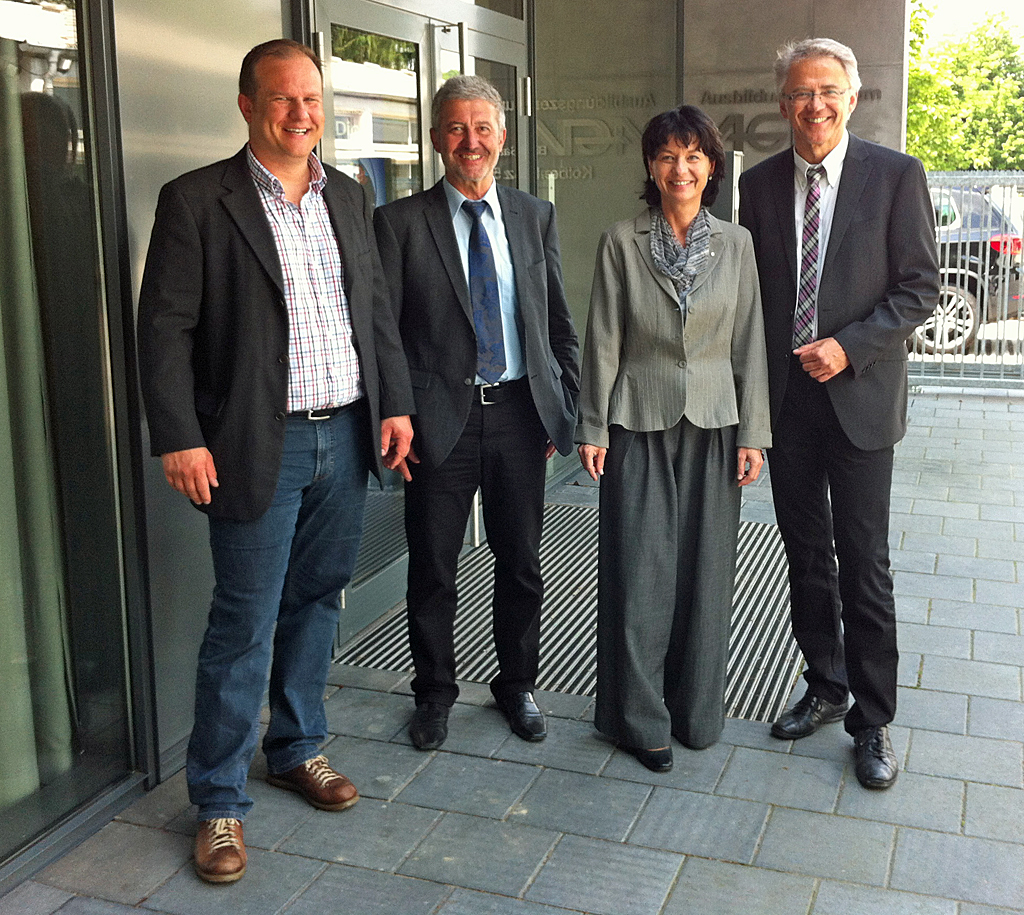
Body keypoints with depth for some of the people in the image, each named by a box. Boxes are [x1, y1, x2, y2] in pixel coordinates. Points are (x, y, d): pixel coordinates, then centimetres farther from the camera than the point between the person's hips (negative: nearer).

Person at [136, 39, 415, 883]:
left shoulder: (348, 198, 11)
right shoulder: (196, 202, -6)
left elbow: (378, 308, 14)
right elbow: (165, 328, -9)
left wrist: (396, 403, 8)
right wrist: (180, 439, -14)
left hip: (347, 436, 5)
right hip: (260, 446, -5)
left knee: (315, 604, 16)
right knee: (244, 625, 0)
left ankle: (298, 750, 34)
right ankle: (218, 801, 15)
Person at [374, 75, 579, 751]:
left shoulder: (536, 216, 8)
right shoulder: (400, 222, -1)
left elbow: (560, 324, 11)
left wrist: (567, 407, 5)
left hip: (521, 411, 3)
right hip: (440, 417, -2)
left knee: (521, 562, 13)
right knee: (433, 568, 8)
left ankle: (517, 684, 33)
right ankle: (434, 692, 29)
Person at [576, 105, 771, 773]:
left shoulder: (736, 244, 4)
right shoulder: (622, 243, -1)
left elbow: (749, 343, 4)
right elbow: (604, 341, 0)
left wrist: (753, 433, 1)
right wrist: (593, 428, -3)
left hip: (713, 427, 2)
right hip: (640, 426, -2)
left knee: (705, 570, 8)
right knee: (639, 572, 0)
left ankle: (697, 711, 25)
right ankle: (641, 718, 16)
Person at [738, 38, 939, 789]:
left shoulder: (897, 176, -4)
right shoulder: (760, 184, 6)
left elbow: (921, 287, -5)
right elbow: (751, 291, 10)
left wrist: (849, 347, -17)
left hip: (860, 394, -3)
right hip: (784, 395, 4)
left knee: (864, 567, 1)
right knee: (807, 556, 13)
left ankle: (873, 721, 15)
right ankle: (825, 689, 30)